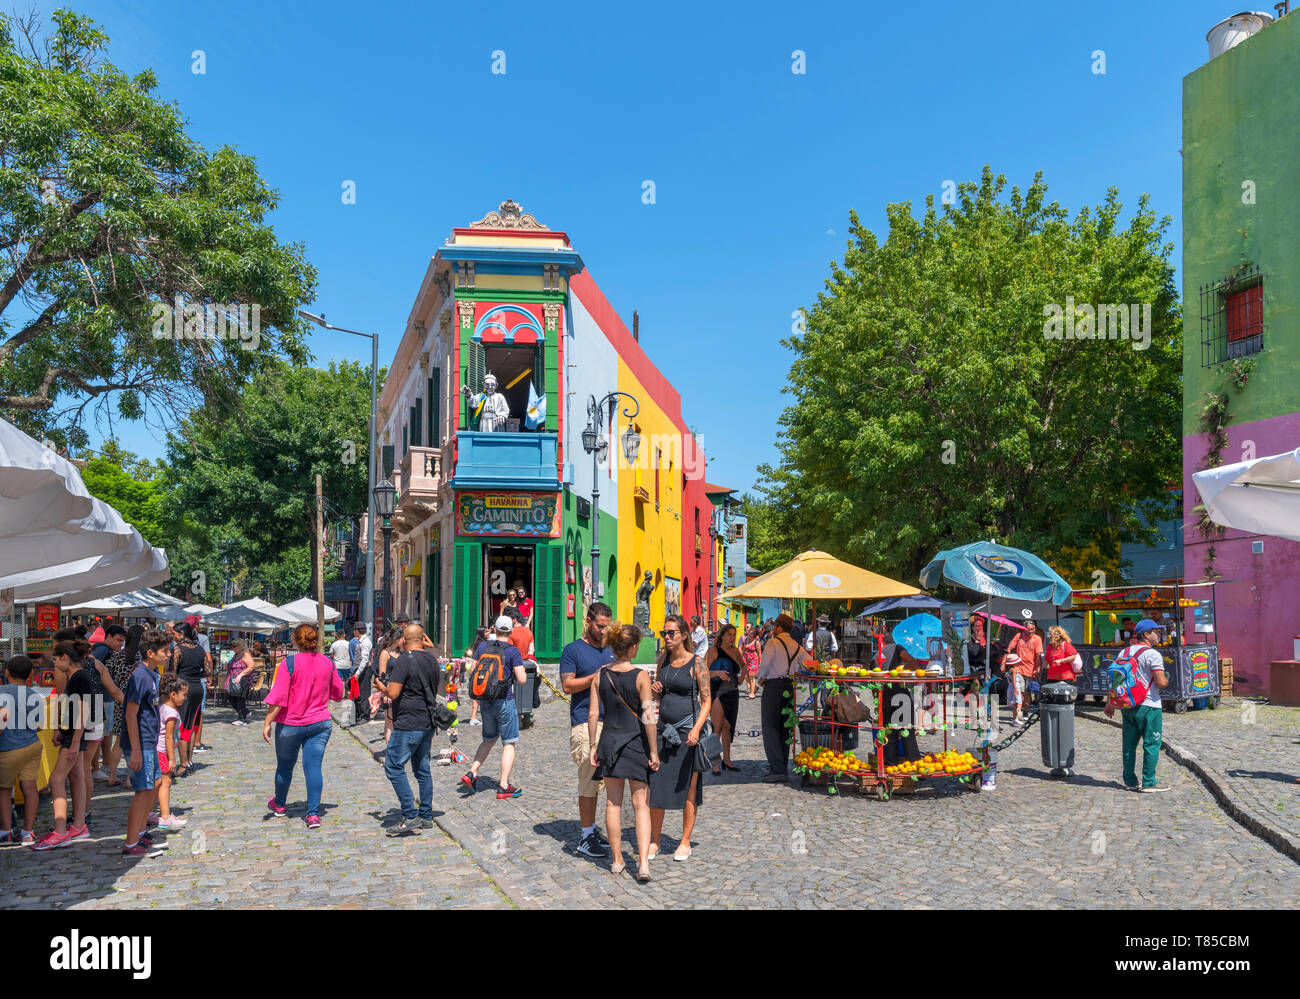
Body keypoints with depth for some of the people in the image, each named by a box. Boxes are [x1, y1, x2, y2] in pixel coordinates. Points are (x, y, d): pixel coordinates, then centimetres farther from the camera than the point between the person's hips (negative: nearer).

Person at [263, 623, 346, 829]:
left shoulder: (290, 663, -13)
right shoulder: (328, 663, -1)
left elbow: (278, 698, -15)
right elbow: (338, 694, 11)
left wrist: (267, 722, -9)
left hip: (290, 724, -2)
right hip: (320, 723, 2)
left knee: (285, 765, 16)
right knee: (313, 766, 2)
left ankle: (279, 806, 37)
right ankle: (314, 813, -5)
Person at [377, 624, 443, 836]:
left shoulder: (403, 660, -14)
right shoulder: (432, 659, 11)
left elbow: (393, 693, -18)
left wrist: (380, 685, 3)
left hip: (409, 724, -8)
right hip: (428, 723, 8)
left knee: (394, 766, -4)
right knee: (422, 769, 14)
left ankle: (410, 817, -8)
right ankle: (426, 817, 17)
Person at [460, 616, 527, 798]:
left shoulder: (483, 647, 3)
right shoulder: (513, 651, -11)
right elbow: (521, 679, -13)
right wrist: (520, 669, 6)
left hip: (485, 700, 5)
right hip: (505, 701, -5)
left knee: (488, 739, 22)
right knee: (509, 743, 4)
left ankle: (472, 773, 10)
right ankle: (504, 786, 1)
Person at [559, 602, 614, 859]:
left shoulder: (610, 650, 16)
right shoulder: (573, 650, -3)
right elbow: (567, 686, -10)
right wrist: (597, 676, -17)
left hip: (609, 720, 6)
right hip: (584, 723, -6)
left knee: (594, 780, 12)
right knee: (589, 779, -5)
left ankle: (589, 829, 22)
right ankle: (585, 838, 2)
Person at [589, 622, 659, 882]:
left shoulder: (600, 675, -2)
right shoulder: (640, 676, -12)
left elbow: (593, 715, 0)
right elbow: (648, 718, -14)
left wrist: (593, 747, 8)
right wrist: (654, 751, -7)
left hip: (609, 741, 3)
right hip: (636, 744, -3)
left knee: (613, 803, 15)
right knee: (641, 805, 5)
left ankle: (617, 860, 23)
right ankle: (643, 863, -4)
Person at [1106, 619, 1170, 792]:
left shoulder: (1124, 652, 9)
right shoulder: (1153, 654, -12)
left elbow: (1113, 678, 10)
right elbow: (1161, 682, -18)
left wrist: (1110, 702, 15)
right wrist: (1167, 680, 5)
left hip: (1127, 706, 7)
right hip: (1148, 706, -7)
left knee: (1129, 744, 11)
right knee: (1152, 744, 2)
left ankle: (1130, 781, 16)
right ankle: (1149, 782, 4)